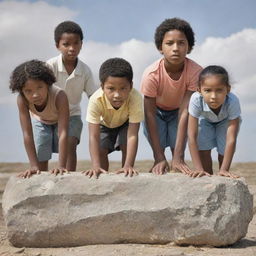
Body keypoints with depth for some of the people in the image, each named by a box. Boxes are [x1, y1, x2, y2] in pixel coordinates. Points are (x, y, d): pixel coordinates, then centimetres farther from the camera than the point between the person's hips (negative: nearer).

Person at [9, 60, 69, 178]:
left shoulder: (60, 96, -45)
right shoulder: (22, 100, -38)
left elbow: (63, 133, -47)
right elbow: (27, 134, -35)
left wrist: (61, 166, -52)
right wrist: (34, 166, -38)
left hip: (60, 121, -1)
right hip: (40, 122, 2)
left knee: (67, 153, -6)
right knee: (41, 160, 1)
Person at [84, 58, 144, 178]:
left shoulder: (135, 98, -43)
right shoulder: (95, 100, -41)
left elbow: (132, 136, -44)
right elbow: (93, 136, -42)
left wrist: (128, 166, -53)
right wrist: (96, 166, -53)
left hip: (125, 124, -1)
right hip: (104, 124, 1)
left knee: (126, 147, -20)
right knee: (101, 150, -14)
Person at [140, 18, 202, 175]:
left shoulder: (195, 72, -33)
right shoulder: (151, 74, -35)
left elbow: (185, 112, -35)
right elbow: (150, 115, -32)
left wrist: (178, 157, -40)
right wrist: (160, 158, -37)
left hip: (178, 111, 1)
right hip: (156, 111, -1)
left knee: (179, 154, -13)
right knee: (158, 151, -15)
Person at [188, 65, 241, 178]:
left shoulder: (233, 102, -43)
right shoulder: (196, 100, -42)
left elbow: (231, 139, -39)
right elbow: (192, 136, -38)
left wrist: (224, 169, -40)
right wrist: (199, 168, -40)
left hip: (225, 121, 0)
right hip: (205, 120, 0)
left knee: (223, 154, -4)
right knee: (203, 151, -11)